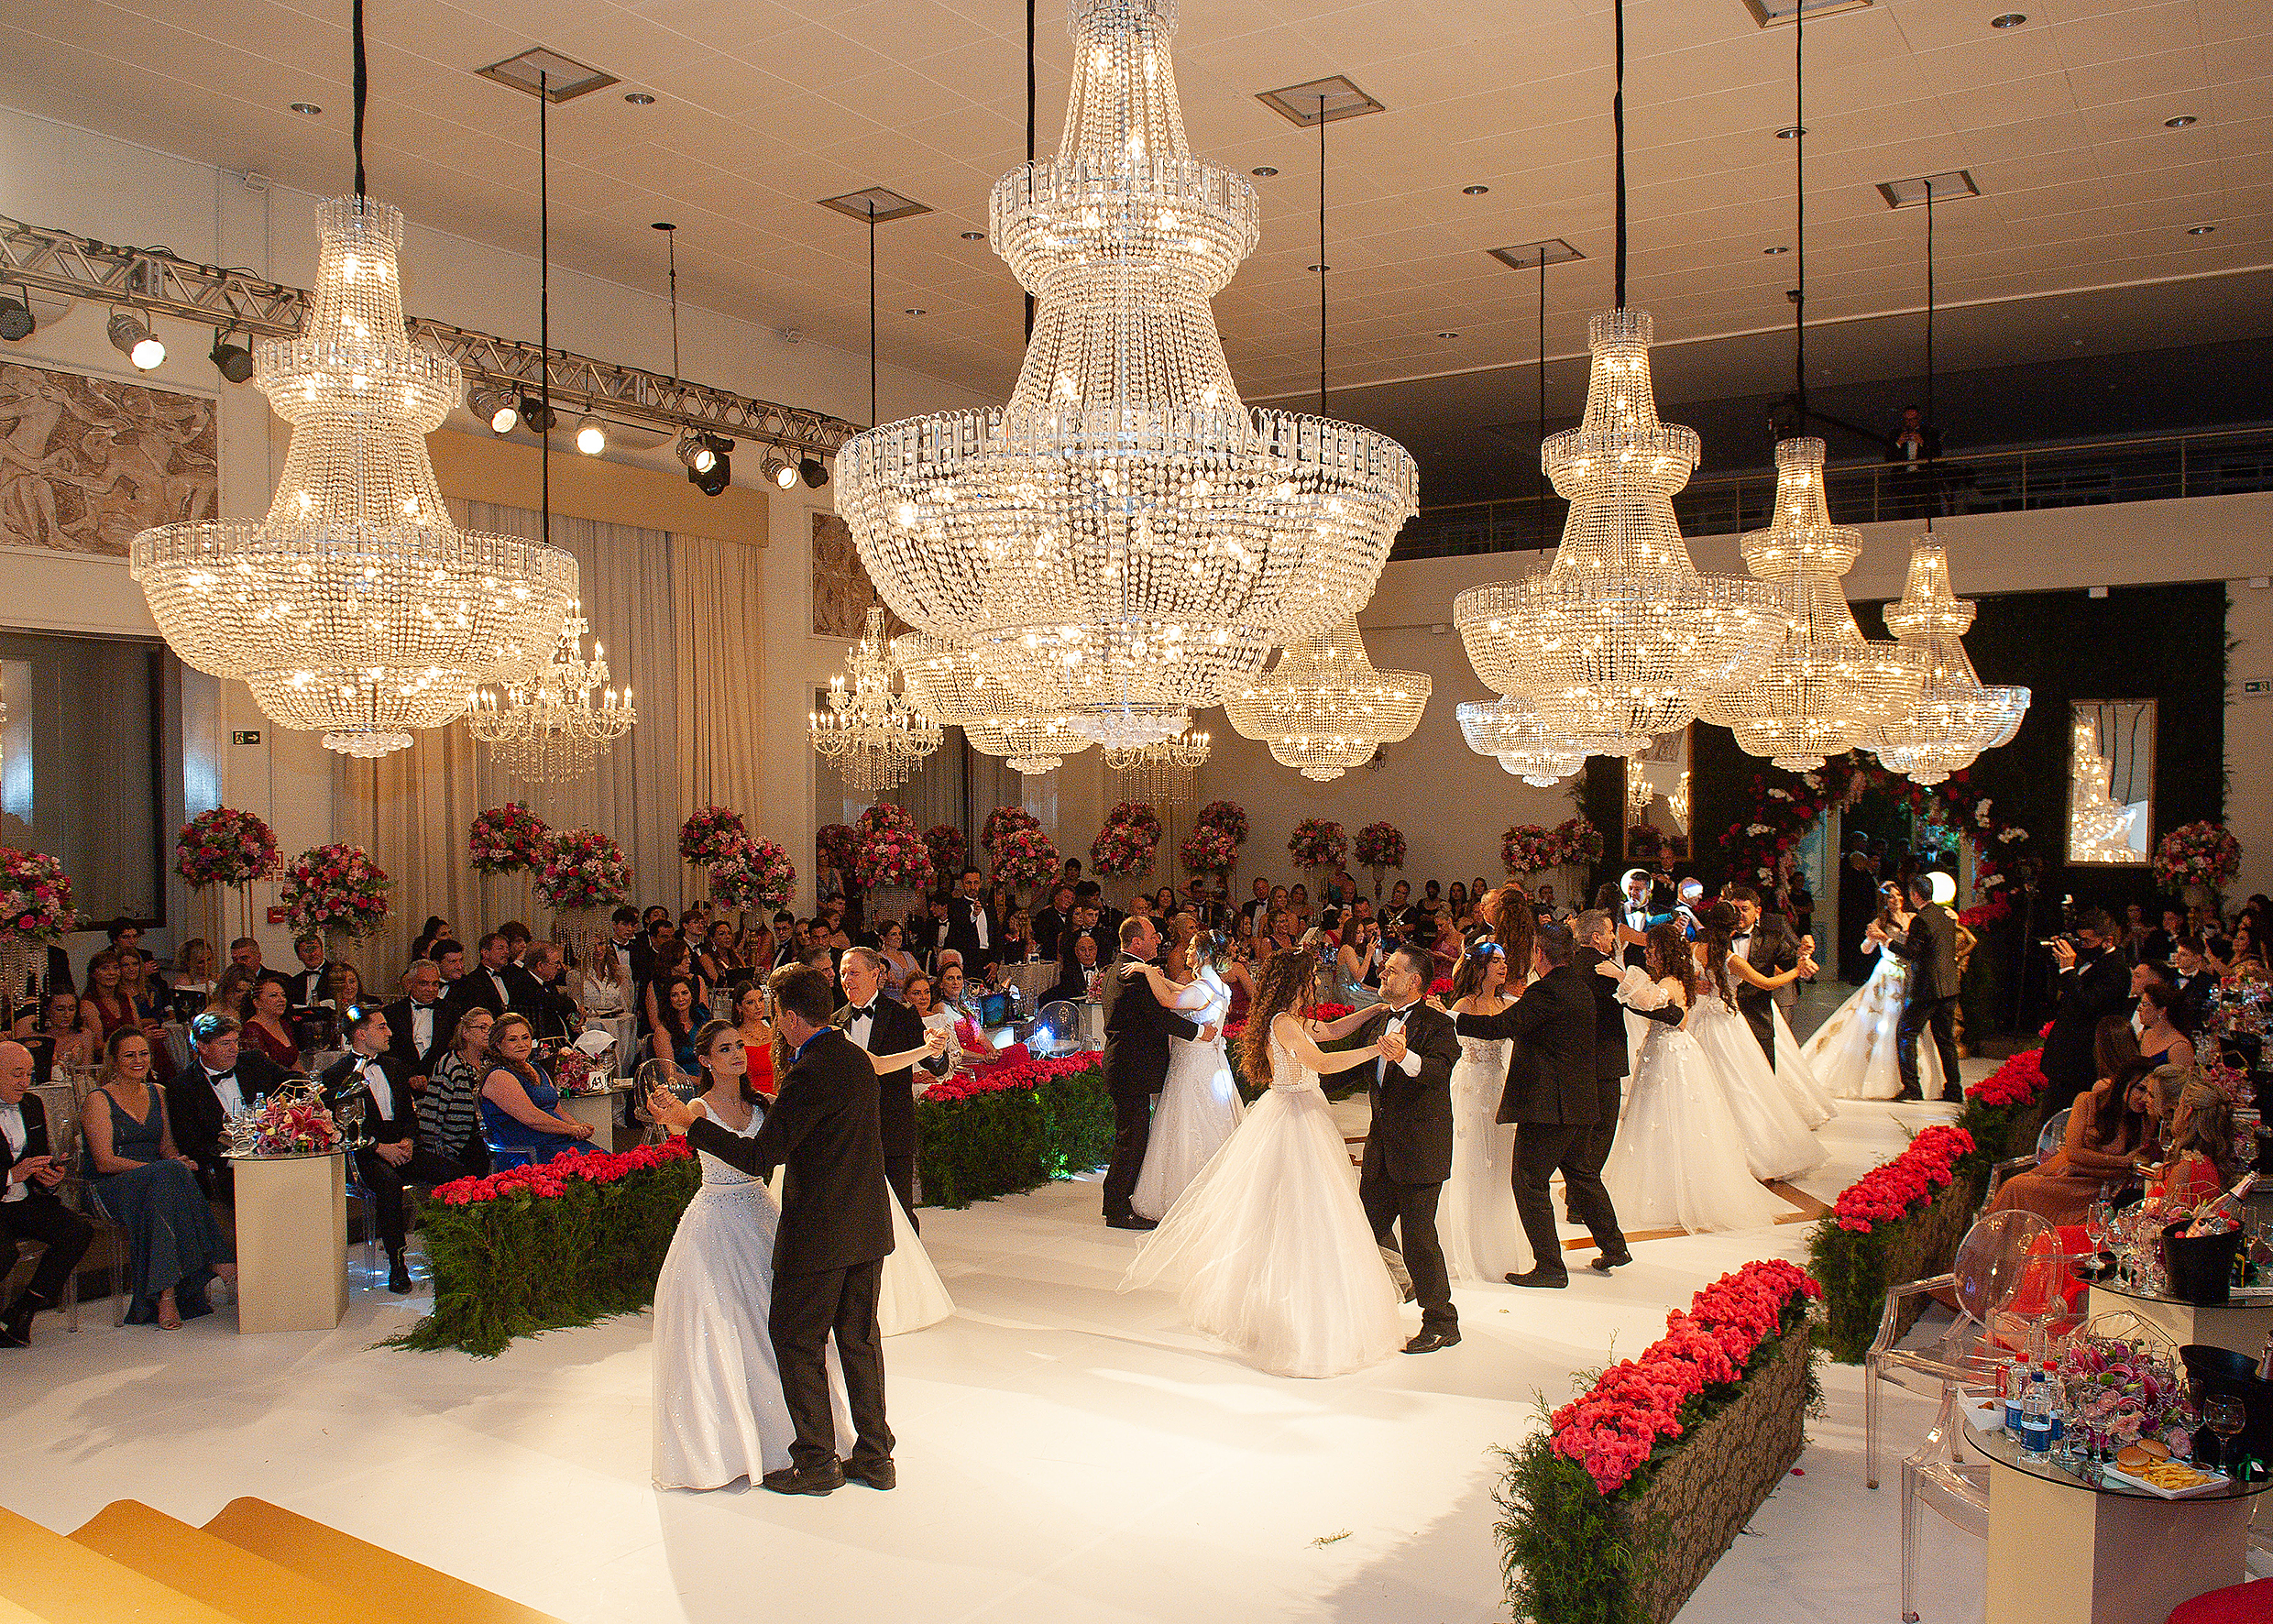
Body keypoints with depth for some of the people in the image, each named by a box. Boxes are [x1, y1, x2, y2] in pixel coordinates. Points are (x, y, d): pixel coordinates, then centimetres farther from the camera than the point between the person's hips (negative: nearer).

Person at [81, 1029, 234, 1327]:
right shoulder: (99, 1100, -1)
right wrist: (164, 1167, -21)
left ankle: (166, 1293, -39)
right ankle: (217, 1260, -37)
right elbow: (104, 1161, -10)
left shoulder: (157, 1094, 17)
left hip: (157, 1182, 4)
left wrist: (180, 1162, -9)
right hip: (111, 1189, -4)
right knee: (171, 1174, -36)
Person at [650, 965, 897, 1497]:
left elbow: (758, 1157, -20)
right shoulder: (856, 1058, 7)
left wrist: (689, 1123, -12)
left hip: (820, 1232, -8)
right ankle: (875, 1455, 23)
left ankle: (817, 1462, 14)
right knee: (859, 1337, 16)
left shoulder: (810, 1073, -21)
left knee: (795, 1340, 7)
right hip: (870, 1227, 8)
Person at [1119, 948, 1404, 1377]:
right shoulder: (1283, 1023, -20)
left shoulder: (1294, 1021, 10)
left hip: (1300, 1113, 10)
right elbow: (1321, 1062, -30)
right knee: (1300, 1218, -4)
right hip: (1294, 1121, -10)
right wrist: (1374, 1050, -28)